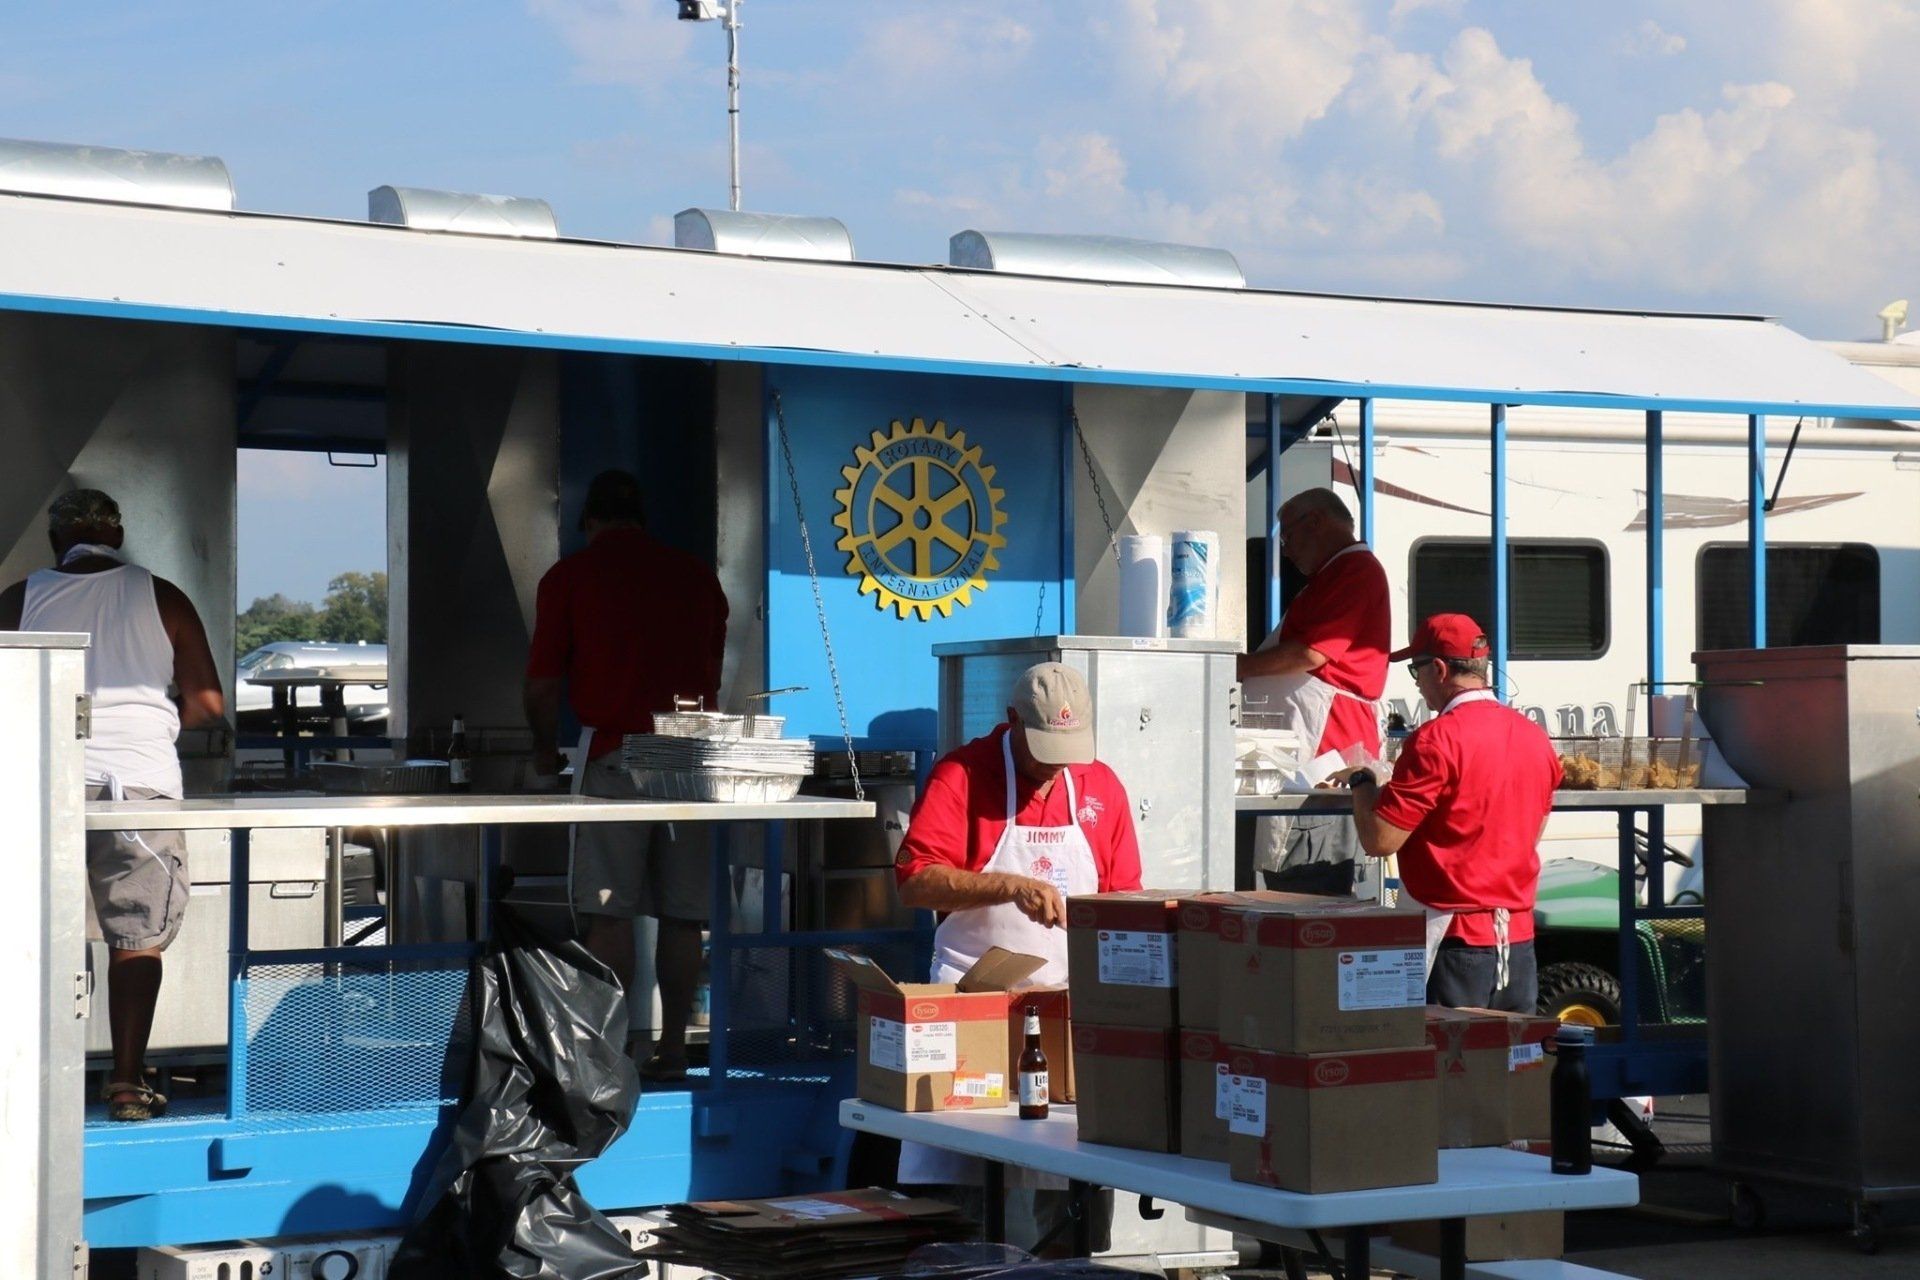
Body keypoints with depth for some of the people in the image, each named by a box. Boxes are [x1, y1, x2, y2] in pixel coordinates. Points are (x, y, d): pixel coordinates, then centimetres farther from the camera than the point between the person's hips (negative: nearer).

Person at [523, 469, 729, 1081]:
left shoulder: (570, 577, 4)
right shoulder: (697, 577, 15)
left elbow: (541, 686, 3)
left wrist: (546, 751, 20)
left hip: (614, 755, -3)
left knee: (609, 911, -2)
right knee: (682, 914, 5)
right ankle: (672, 1047, 8)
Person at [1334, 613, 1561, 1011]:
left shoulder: (1437, 740, -15)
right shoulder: (1535, 738, 9)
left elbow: (1379, 840, -16)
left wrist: (1361, 780, 2)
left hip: (1455, 940, -7)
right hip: (1519, 938, 7)